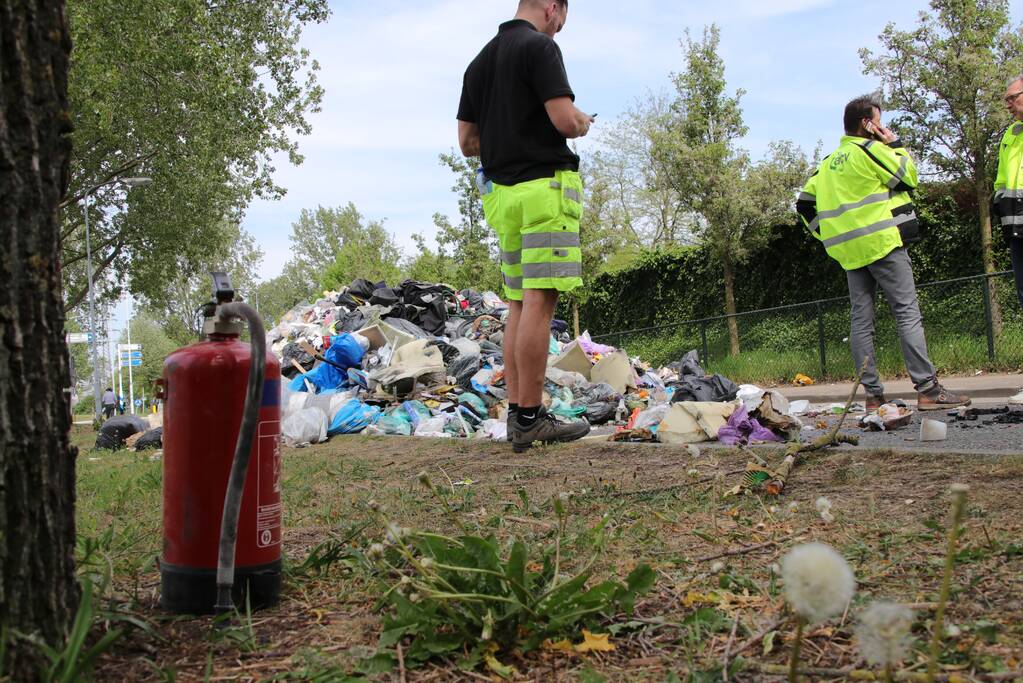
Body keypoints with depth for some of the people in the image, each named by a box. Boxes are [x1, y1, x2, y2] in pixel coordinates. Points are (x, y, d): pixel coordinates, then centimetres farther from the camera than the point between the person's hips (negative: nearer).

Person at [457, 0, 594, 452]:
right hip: (544, 183, -8)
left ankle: (517, 414, 9)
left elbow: (467, 142, 17)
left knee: (519, 304, 9)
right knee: (540, 300, -9)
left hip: (501, 191, 8)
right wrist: (583, 123, 5)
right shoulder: (540, 47, -6)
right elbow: (565, 120, -16)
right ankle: (530, 418, -9)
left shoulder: (480, 61, 18)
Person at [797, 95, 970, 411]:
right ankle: (928, 390, -12)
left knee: (861, 321, 4)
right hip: (882, 242, -7)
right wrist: (895, 144, 9)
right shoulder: (869, 149, -4)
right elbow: (908, 177, -2)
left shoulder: (829, 162, 18)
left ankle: (873, 395, 4)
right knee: (908, 314, -8)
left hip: (850, 251, 7)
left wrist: (829, 235, 17)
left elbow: (805, 203, 17)